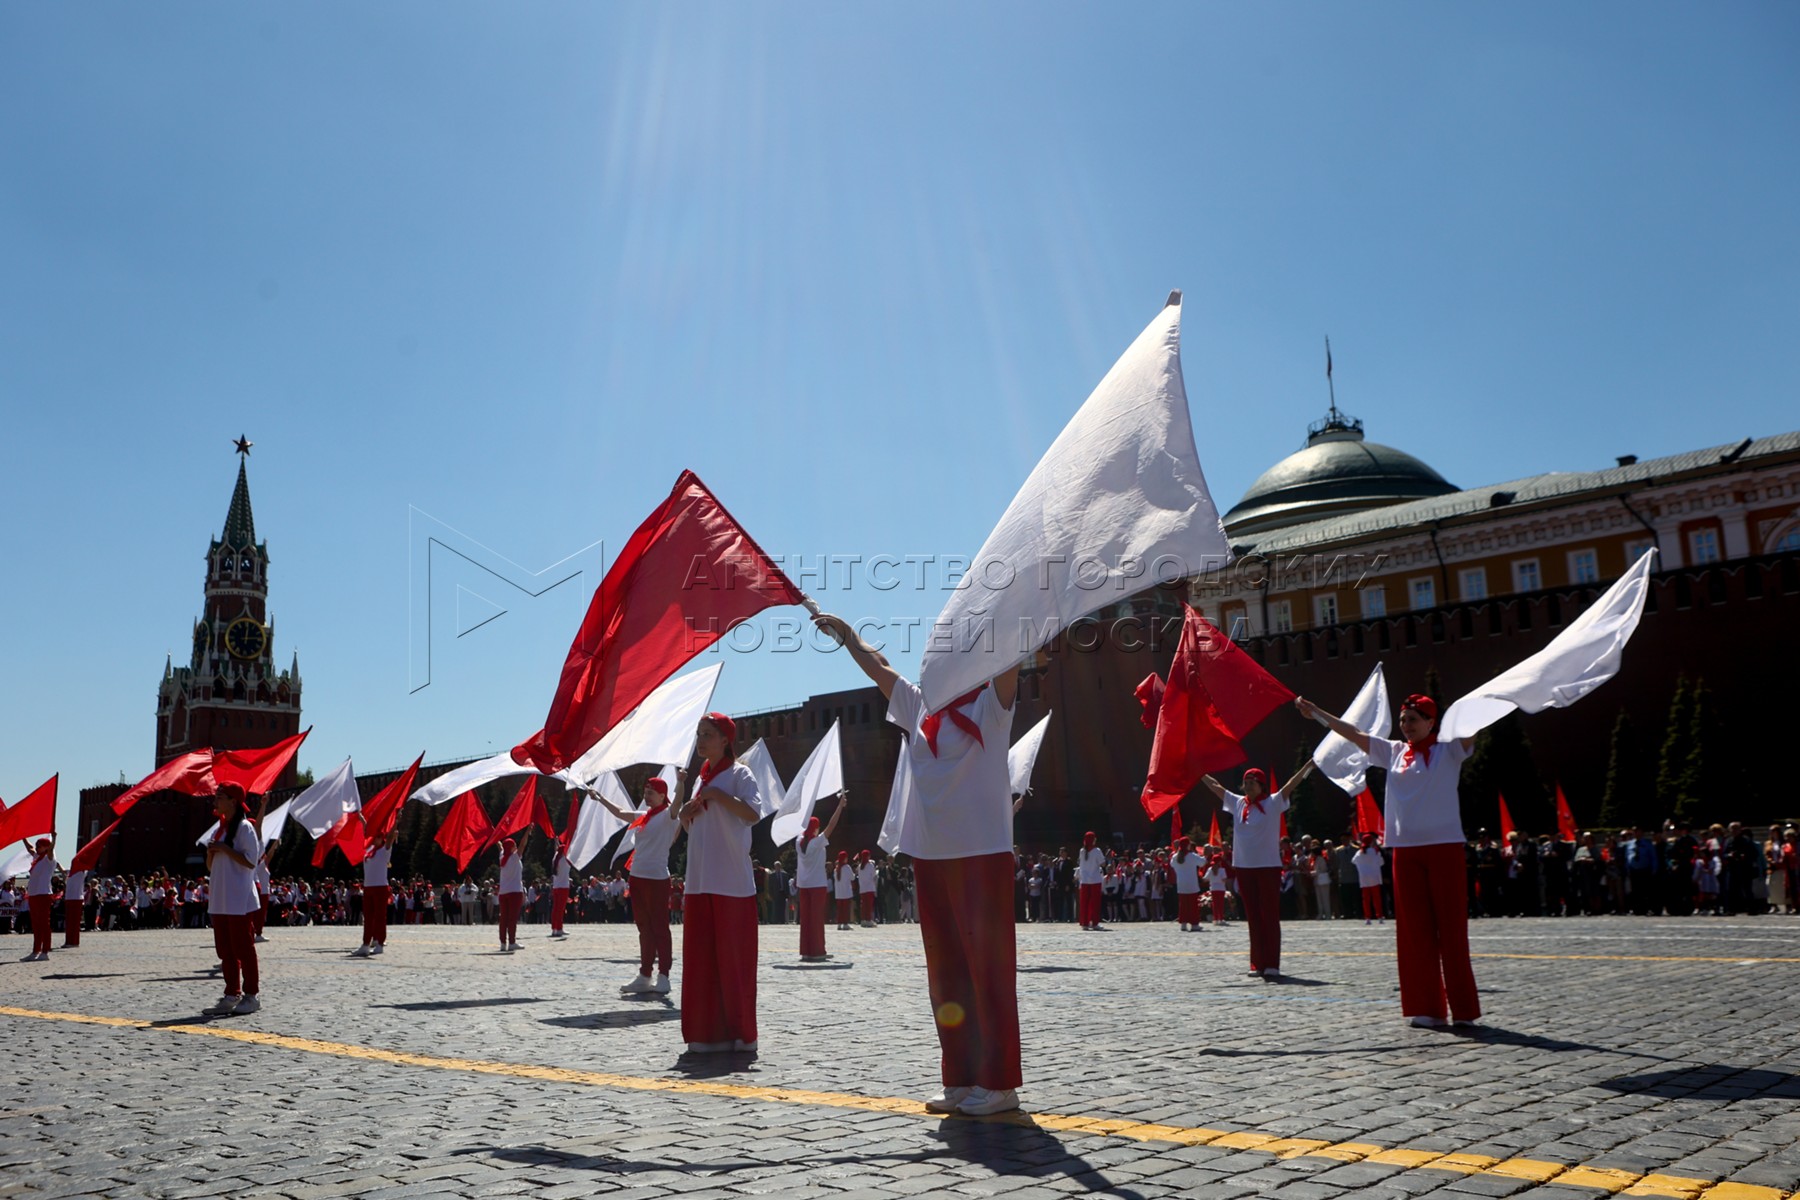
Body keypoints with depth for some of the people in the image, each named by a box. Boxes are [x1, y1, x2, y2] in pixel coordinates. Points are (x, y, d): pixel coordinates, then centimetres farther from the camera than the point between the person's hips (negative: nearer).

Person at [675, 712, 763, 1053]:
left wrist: (716, 795, -20)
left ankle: (740, 1034, 6)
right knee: (701, 960, 6)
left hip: (732, 883, -7)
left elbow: (753, 813, -21)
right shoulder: (701, 778, 18)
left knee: (733, 958, -3)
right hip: (700, 883, 7)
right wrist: (687, 811, 5)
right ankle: (707, 1033, 14)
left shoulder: (738, 774, -5)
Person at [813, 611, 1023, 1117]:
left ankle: (999, 1083, 2)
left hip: (982, 852, -6)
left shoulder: (991, 705, 0)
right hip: (930, 855, 6)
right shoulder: (921, 707, 15)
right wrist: (845, 633, 36)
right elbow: (879, 667, 28)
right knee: (946, 971, 9)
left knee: (988, 966, -4)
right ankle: (962, 1079, 18)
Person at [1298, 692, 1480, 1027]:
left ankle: (1464, 1009, 4)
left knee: (1452, 929, -2)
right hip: (1406, 850, 4)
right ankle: (1426, 1007, 10)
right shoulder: (1394, 752, 12)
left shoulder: (1448, 751, 2)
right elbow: (1353, 733, 14)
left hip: (1445, 847, -4)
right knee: (1414, 930, 4)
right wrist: (1315, 713, 15)